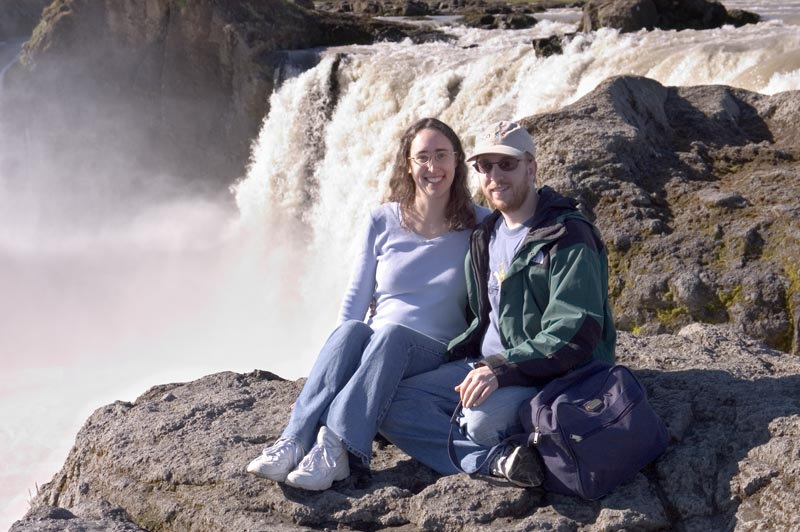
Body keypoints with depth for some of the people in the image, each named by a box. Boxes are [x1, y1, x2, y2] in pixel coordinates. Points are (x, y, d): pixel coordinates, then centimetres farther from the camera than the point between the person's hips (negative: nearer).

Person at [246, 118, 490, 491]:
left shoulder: (479, 225, 4)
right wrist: (339, 359, -6)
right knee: (351, 331, -33)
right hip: (372, 348, 2)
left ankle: (335, 446, -49)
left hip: (437, 355, -2)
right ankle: (295, 441, -45)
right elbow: (355, 299, 7)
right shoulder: (384, 221, 8)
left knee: (391, 334, -36)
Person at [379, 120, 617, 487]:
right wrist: (451, 356, 6)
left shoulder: (569, 238, -11)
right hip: (485, 364, 8)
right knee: (391, 405, -14)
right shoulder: (485, 235, 14)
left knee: (480, 421, -39)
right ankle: (497, 461, -28)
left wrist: (503, 370, -28)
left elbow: (574, 338, -19)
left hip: (550, 374, -8)